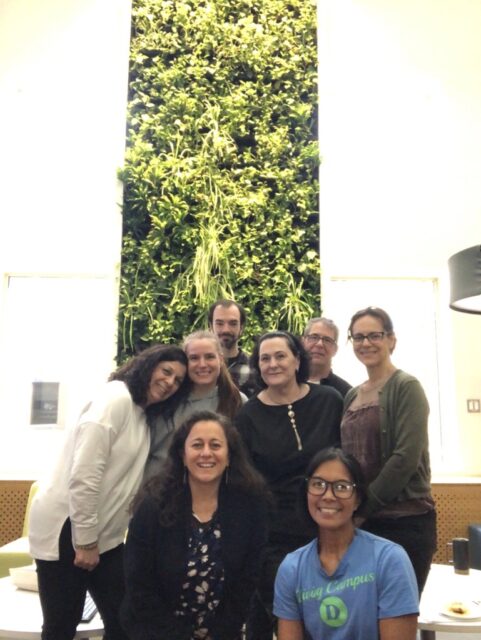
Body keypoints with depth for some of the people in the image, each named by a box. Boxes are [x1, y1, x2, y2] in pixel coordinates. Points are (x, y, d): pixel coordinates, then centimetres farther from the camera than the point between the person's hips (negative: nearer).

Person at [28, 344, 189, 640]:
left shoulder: (146, 417, 11)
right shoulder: (116, 397, -17)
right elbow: (83, 475, -22)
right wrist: (85, 541, -19)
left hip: (105, 534, 8)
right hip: (67, 530, -8)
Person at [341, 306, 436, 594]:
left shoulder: (406, 387, -8)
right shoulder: (352, 395, 12)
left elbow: (406, 457, -16)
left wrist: (362, 508, -13)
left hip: (404, 522, -6)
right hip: (359, 523, 6)